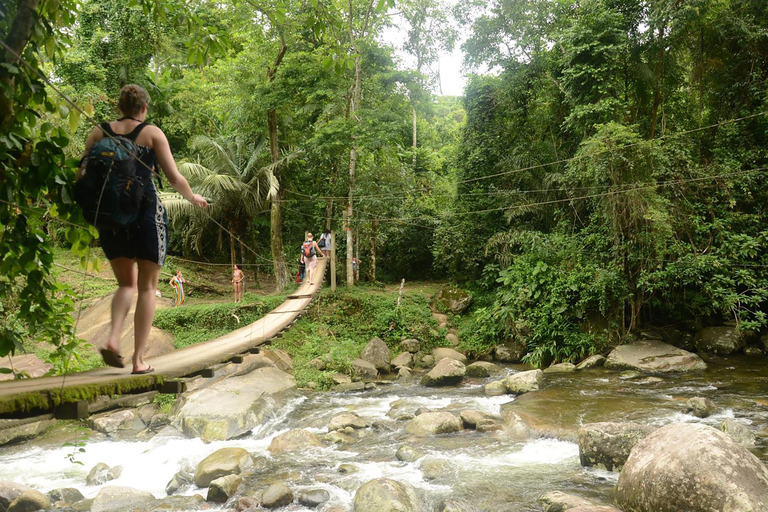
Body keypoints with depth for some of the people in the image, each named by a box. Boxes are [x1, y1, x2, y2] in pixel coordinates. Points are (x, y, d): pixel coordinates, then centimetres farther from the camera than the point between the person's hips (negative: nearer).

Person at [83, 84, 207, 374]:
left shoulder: (100, 132, 8)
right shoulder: (152, 133, 0)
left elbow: (82, 176, 4)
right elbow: (174, 178, -2)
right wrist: (193, 198, 15)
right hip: (146, 213, -3)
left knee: (126, 283, 19)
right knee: (147, 287, 7)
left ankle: (113, 339, -4)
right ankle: (139, 360, 5)